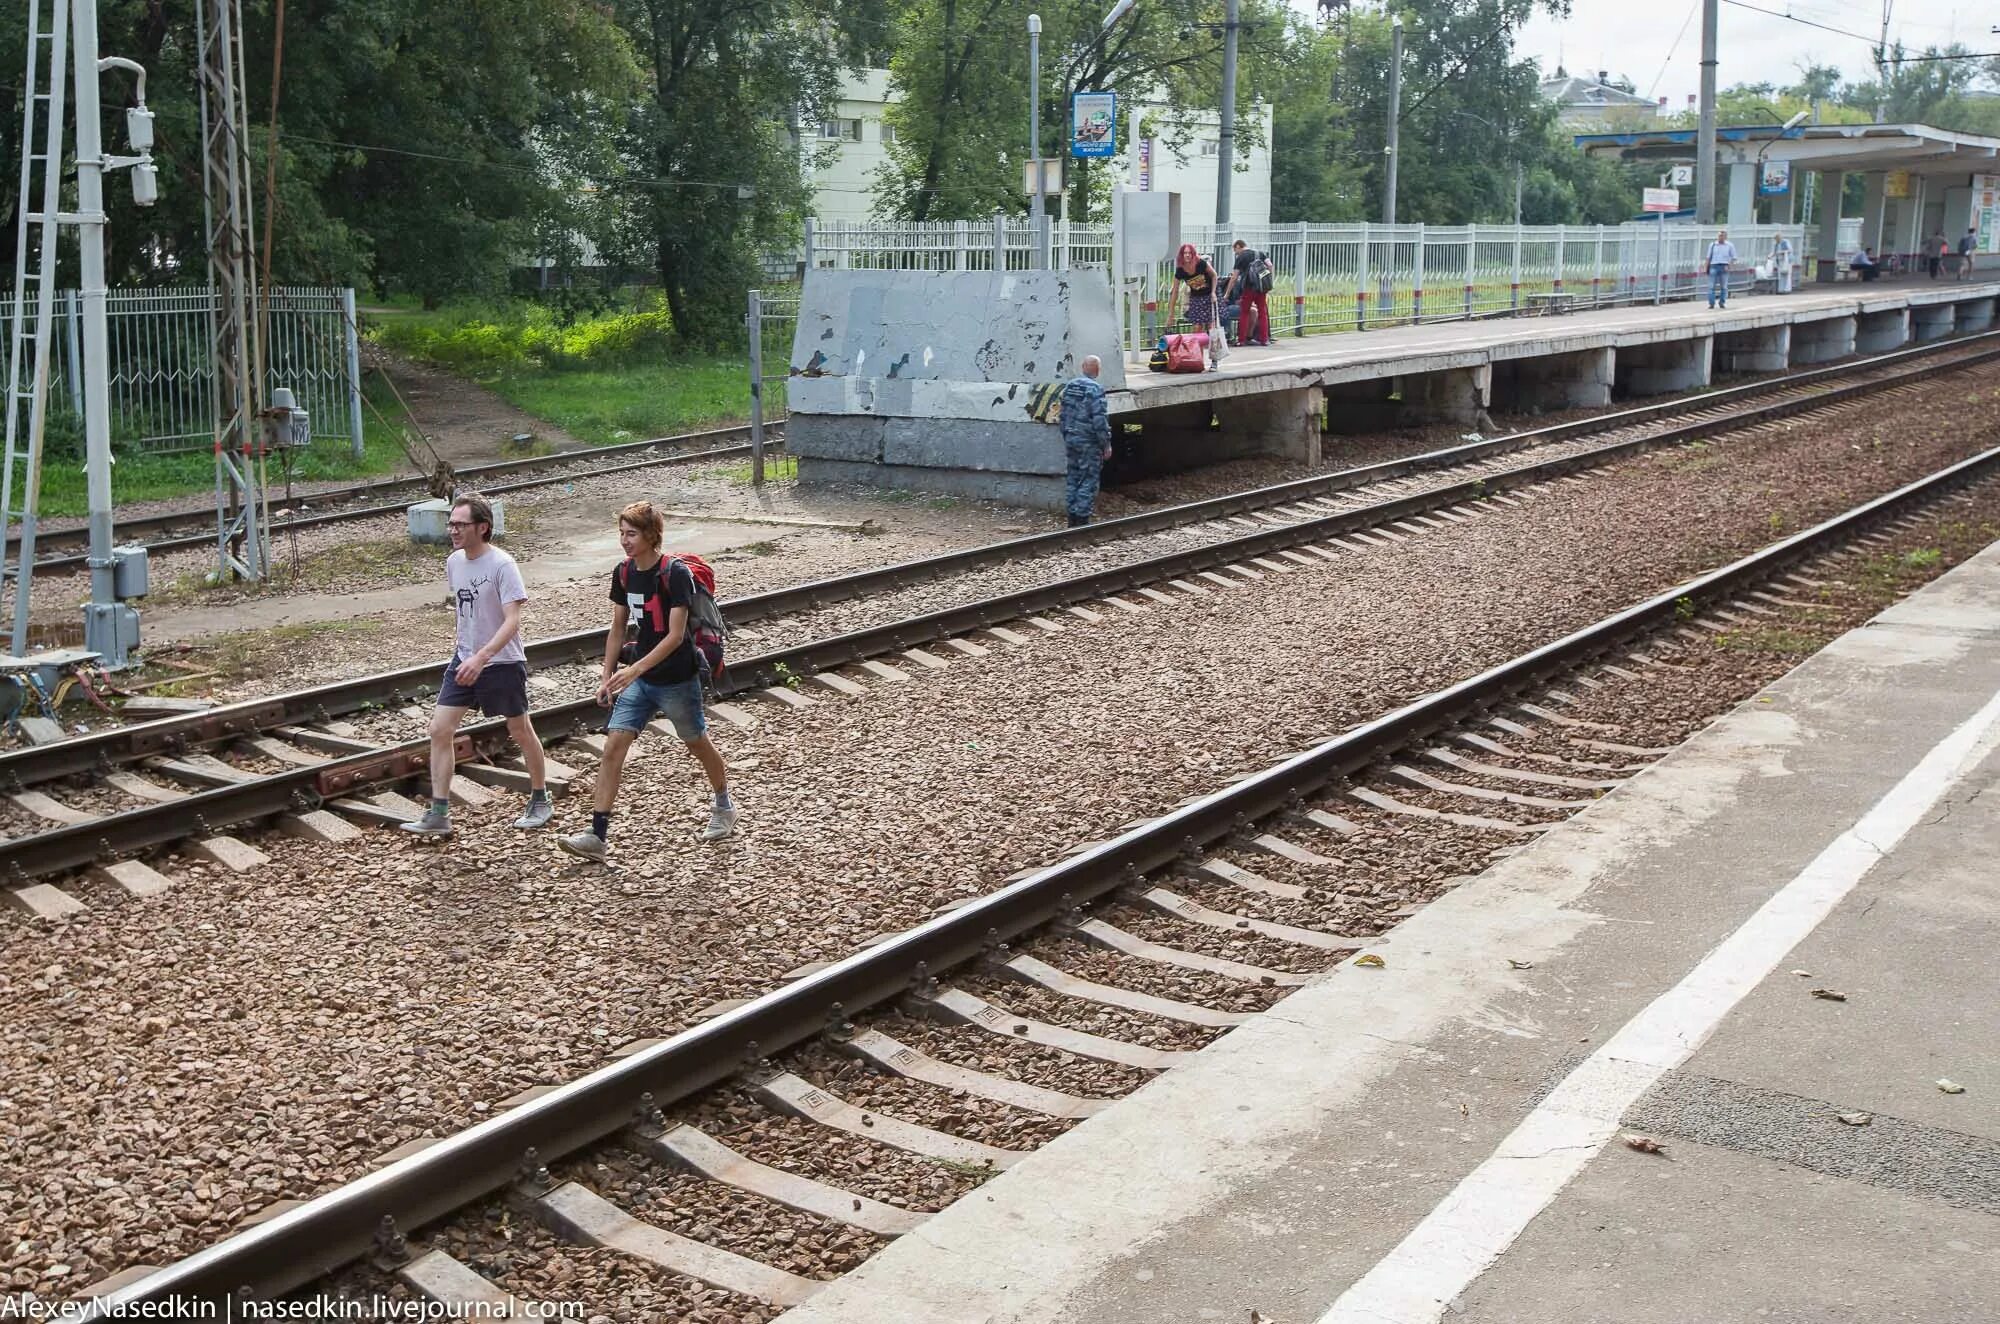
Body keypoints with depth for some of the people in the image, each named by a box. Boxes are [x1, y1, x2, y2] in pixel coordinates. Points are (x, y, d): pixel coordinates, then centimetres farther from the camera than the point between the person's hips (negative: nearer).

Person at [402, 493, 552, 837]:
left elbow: (512, 621, -24)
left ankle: (540, 801, 30)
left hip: (502, 663, -6)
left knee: (521, 732, 9)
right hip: (464, 660, 6)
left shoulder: (502, 565, -19)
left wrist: (480, 657, -33)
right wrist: (462, 640, 15)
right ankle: (438, 815, 1)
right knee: (440, 729, -3)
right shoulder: (453, 562, 2)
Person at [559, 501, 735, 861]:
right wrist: (608, 678, 7)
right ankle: (597, 835, -8)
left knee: (698, 744, 14)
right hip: (638, 679, 5)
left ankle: (723, 807, 41)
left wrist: (635, 669, -28)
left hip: (677, 679, -5)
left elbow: (676, 635, -22)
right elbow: (618, 629, 10)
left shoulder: (675, 573, -19)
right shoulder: (623, 573, 1)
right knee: (613, 746, -7)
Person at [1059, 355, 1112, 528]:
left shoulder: (1069, 386, 7)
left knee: (1072, 478, 13)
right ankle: (1082, 519, -1)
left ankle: (1072, 519, 17)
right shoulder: (1095, 389, -16)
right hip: (1089, 442, -7)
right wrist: (1106, 444, -11)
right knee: (1088, 481, -1)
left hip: (1071, 440, 7)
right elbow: (1099, 420, -18)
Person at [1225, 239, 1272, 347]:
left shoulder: (1241, 257, 0)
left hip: (1249, 287, -4)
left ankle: (1241, 339, 3)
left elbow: (1234, 278, -3)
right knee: (1263, 312, 10)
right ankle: (1264, 339, 9)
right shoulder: (1259, 253, 14)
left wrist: (1227, 294, 1)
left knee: (1245, 313, 5)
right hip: (1261, 287, 4)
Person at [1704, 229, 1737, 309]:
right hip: (1714, 266, 0)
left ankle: (1722, 302, 11)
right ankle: (1711, 303, -8)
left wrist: (1729, 266, -7)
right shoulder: (1712, 245, 10)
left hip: (1724, 267, 0)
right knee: (1712, 286, -7)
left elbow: (1734, 258, 7)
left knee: (1724, 286, 3)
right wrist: (1706, 267, 4)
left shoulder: (1729, 246, 7)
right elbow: (1708, 257, 12)